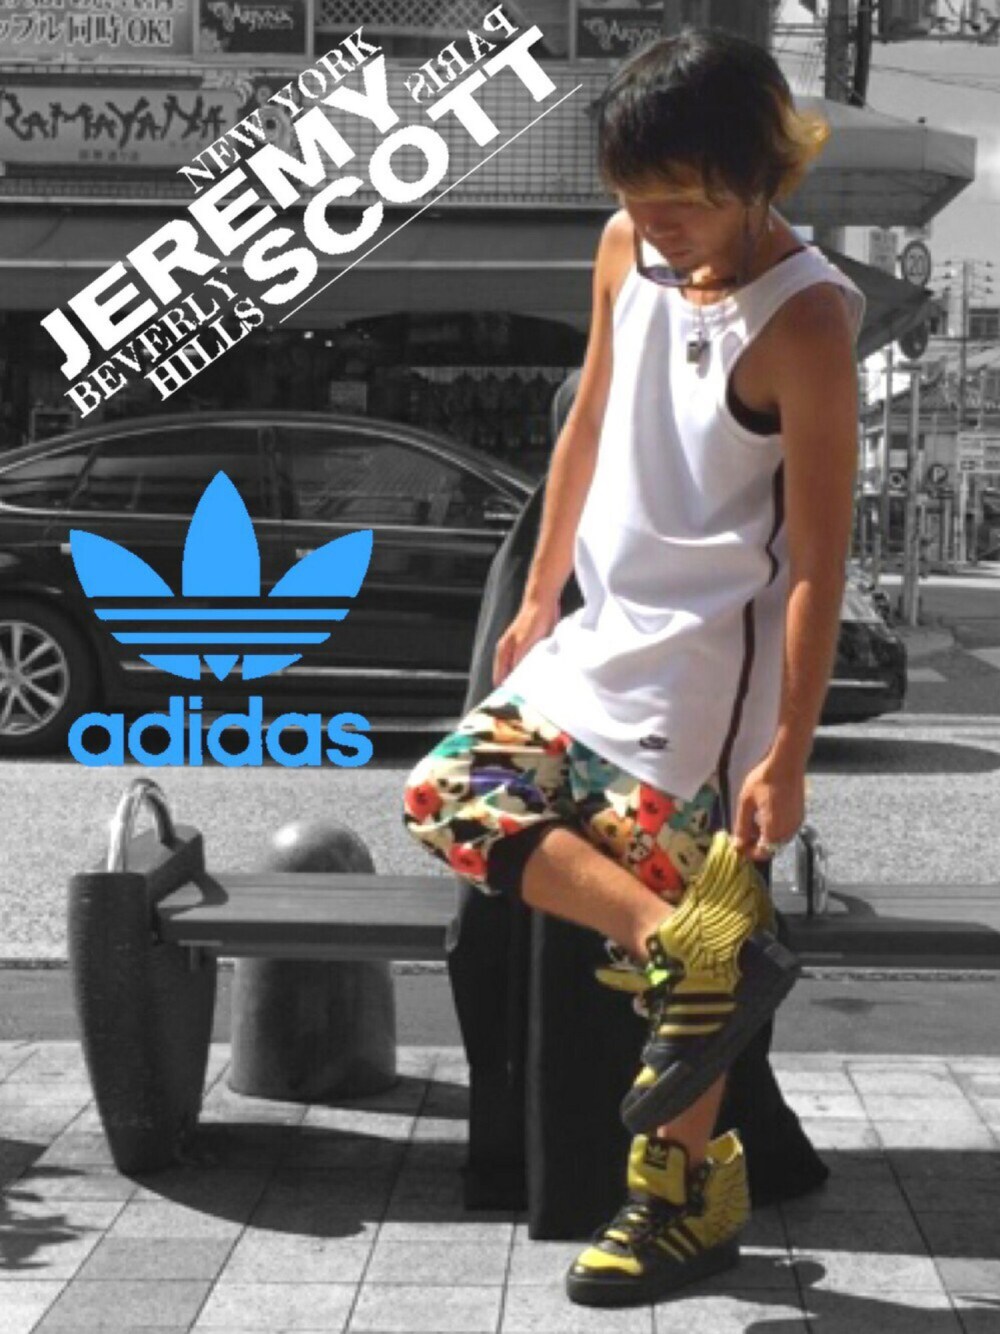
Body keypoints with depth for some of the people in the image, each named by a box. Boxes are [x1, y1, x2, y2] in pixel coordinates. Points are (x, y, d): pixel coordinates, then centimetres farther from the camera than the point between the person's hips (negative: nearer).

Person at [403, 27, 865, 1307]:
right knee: (449, 793, 3)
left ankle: (691, 1189, 18)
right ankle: (698, 954, 0)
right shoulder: (628, 251, 0)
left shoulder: (803, 318, -20)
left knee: (673, 917, 0)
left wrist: (787, 751, -19)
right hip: (603, 635, 8)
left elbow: (818, 555, -19)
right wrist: (539, 599, 19)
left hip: (706, 671, -8)